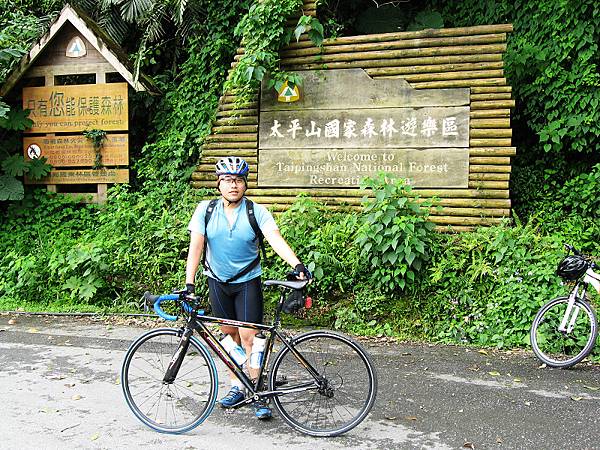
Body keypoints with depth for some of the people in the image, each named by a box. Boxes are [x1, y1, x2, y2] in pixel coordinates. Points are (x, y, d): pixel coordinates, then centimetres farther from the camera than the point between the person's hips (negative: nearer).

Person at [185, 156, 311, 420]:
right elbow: (196, 245, -12)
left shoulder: (256, 211, -9)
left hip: (247, 282, -2)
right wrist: (189, 283, -21)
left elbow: (275, 239, -22)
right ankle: (237, 387, 26)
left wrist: (296, 264, -38)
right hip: (218, 282, 2)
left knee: (249, 337, -7)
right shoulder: (206, 209, -5)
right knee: (229, 334, 11)